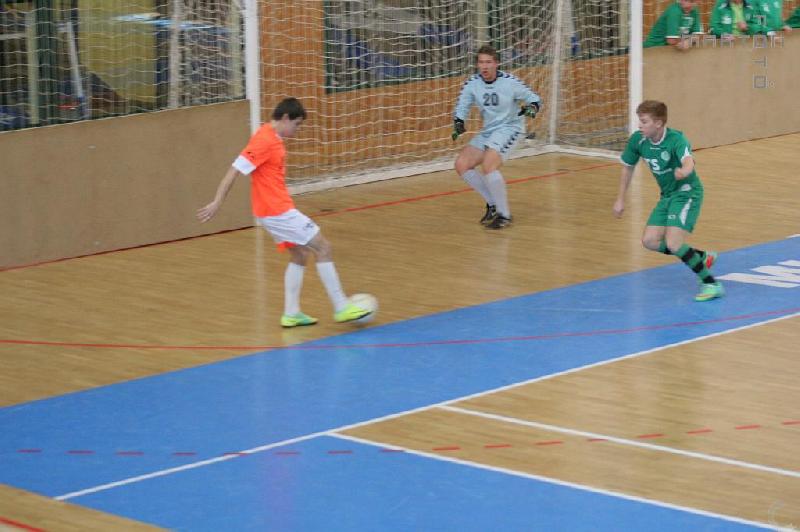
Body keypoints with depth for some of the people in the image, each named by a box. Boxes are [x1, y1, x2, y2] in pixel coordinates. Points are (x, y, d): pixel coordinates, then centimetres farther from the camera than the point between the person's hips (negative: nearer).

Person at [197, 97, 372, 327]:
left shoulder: (273, 138, 10)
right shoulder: (264, 141, -19)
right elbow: (234, 170, -21)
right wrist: (217, 203, -22)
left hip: (277, 209, 10)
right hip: (277, 211, -10)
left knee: (300, 255, 16)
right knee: (323, 248, -4)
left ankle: (291, 314, 16)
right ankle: (341, 308, 0)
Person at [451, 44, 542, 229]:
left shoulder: (509, 82, -14)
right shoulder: (472, 83, -4)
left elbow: (533, 98, -5)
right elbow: (461, 107, 4)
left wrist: (532, 107, -27)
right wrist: (458, 123, -16)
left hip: (509, 128, -6)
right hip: (488, 131, 6)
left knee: (488, 165, -28)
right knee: (461, 164, -6)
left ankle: (504, 215, -16)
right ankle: (493, 203, 9)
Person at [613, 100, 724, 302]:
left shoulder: (676, 140, -27)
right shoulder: (637, 140, -9)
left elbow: (689, 162, -48)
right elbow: (628, 167, 9)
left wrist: (684, 172, -72)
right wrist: (620, 199, 12)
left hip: (687, 193, -7)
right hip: (667, 195, 7)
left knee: (673, 244, -21)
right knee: (650, 241, -2)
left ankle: (711, 284, -9)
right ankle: (702, 258, 16)